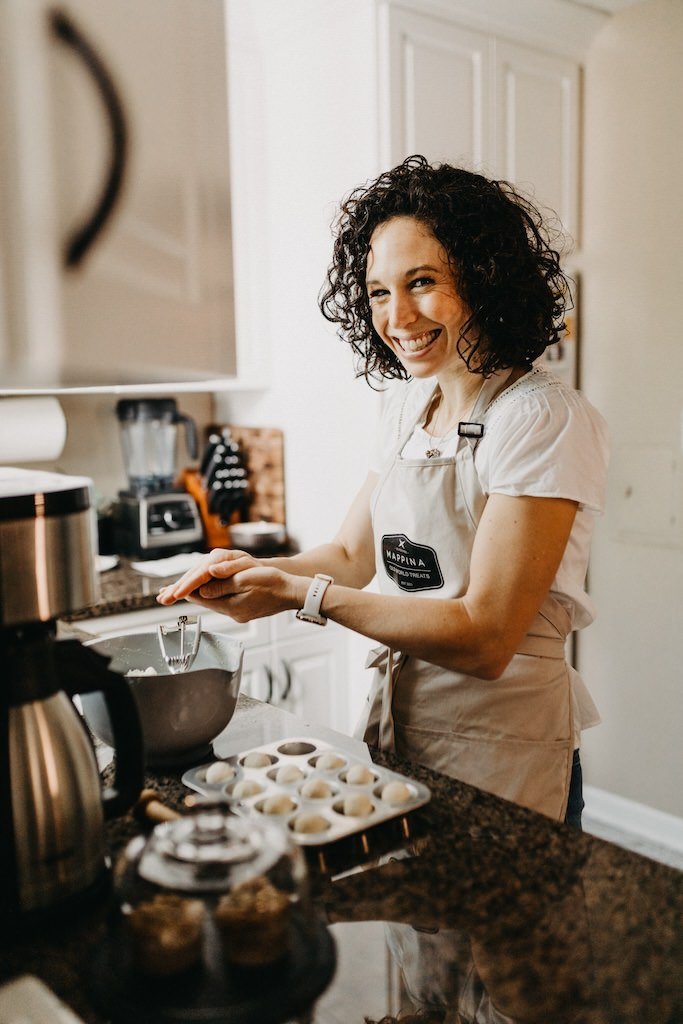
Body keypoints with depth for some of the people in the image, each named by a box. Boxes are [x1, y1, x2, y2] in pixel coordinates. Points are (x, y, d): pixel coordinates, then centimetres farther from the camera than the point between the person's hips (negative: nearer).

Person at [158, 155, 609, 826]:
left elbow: (486, 638, -23)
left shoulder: (544, 419, -19)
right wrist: (252, 570, -8)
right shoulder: (406, 403, 5)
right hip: (396, 715, 7)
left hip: (500, 744, -7)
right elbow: (352, 554, 10)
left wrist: (301, 593, -23)